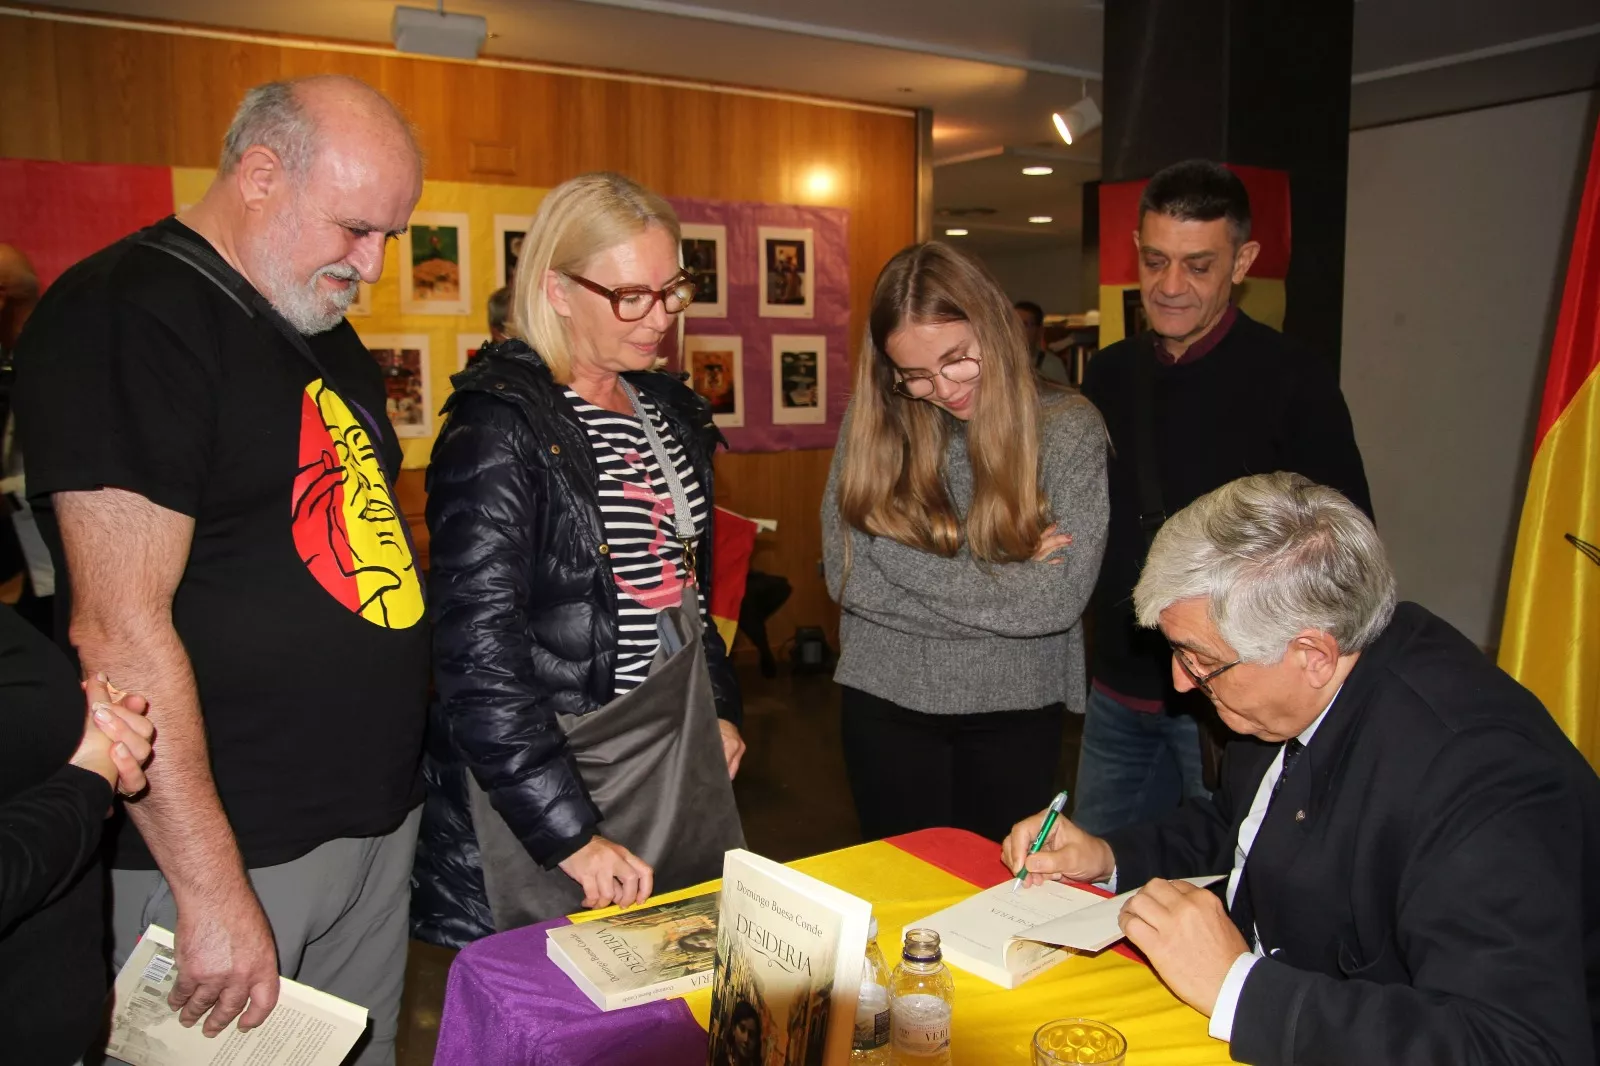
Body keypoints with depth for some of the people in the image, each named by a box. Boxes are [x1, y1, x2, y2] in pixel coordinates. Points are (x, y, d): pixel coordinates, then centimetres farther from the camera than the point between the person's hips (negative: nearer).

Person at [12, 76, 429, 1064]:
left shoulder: (327, 331, 12)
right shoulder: (123, 317, -14)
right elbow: (123, 630, -20)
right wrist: (212, 889, -19)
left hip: (380, 819, 8)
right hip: (227, 850, -8)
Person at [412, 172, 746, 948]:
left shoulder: (669, 410, 8)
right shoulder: (499, 426, -16)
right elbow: (478, 659, -21)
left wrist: (721, 707, 17)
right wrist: (570, 833, -21)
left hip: (676, 751, 7)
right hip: (550, 763, -7)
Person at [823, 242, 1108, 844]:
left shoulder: (1069, 429, -9)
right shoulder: (872, 420, -5)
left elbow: (1061, 597, -16)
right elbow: (845, 573, -11)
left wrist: (918, 575, -14)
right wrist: (1011, 582, -13)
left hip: (1017, 710, 0)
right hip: (887, 703, 1)